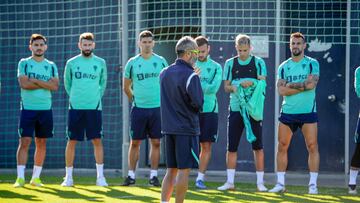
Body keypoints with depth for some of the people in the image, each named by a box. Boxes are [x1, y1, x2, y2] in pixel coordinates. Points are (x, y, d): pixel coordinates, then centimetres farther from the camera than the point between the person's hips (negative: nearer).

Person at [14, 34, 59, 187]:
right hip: (28, 108, -3)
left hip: (45, 109, 3)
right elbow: (24, 83, -13)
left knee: (41, 143, 5)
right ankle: (20, 177, -8)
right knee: (24, 142, -8)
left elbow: (55, 86, -4)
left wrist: (35, 81, -11)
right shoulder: (24, 63, 2)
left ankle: (36, 177, 12)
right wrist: (45, 84, -8)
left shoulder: (51, 66, 10)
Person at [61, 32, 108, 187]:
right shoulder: (71, 63, 3)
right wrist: (74, 97, 8)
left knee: (97, 140, -3)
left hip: (94, 107, 0)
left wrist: (97, 97, 9)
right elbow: (67, 83, 14)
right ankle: (68, 177, 6)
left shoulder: (100, 63, 5)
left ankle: (100, 176, 2)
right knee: (72, 141, 1)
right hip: (75, 107, 0)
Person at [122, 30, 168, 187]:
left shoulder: (161, 61, 4)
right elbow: (126, 87, 11)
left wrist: (163, 101, 7)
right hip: (139, 108, 0)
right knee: (135, 142, 2)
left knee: (156, 143, 3)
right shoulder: (132, 63, 2)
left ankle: (153, 175, 9)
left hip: (157, 108, 1)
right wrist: (135, 99, 7)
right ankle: (131, 175, 9)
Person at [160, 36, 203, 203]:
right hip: (186, 128, -7)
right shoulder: (190, 75, -14)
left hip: (168, 127, 7)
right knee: (183, 170, -2)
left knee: (171, 170, 12)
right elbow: (198, 103, -16)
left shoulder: (164, 73, 10)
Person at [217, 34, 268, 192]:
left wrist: (252, 83, -27)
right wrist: (232, 87, -16)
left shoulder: (258, 63, 2)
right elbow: (226, 87, 7)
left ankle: (260, 182, 5)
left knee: (257, 146, 0)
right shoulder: (230, 63, 8)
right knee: (231, 147, 1)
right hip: (236, 108, 2)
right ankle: (230, 182, 7)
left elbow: (263, 83, -7)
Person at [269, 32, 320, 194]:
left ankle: (313, 184, -1)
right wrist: (303, 86, -10)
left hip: (308, 112, -3)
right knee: (282, 146, 2)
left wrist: (291, 86, -9)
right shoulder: (283, 67, 9)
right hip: (287, 112, 3)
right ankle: (280, 183, 9)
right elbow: (281, 90, -4)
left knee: (312, 146, -6)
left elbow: (312, 84, -15)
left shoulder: (312, 64, 1)